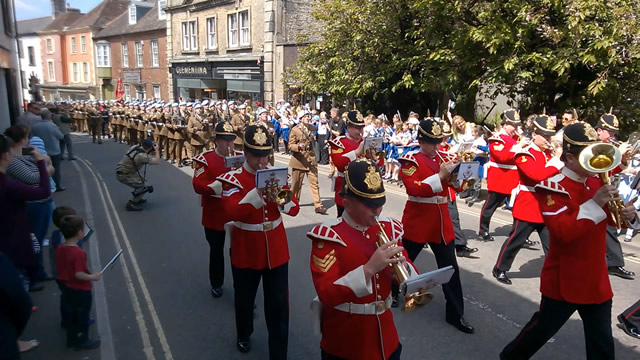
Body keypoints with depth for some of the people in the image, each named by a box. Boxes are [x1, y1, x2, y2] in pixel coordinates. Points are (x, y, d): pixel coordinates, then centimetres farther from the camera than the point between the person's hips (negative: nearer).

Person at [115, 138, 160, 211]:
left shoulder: (134, 147, -3)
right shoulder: (142, 156, -27)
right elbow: (157, 162, -21)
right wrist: (157, 150, -9)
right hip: (123, 175, -9)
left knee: (142, 180, 20)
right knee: (143, 187, -11)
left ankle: (138, 199, 29)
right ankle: (131, 204, -7)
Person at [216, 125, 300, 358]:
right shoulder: (233, 179, -10)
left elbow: (294, 209, -3)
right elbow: (232, 213, -25)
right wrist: (257, 193, -35)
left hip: (276, 252, 2)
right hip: (246, 254, -2)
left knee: (278, 306, 6)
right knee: (244, 300, 20)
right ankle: (244, 335, 49)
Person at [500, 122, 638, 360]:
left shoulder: (596, 181, 5)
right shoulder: (554, 187, -19)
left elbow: (604, 219, 17)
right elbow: (563, 232, -30)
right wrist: (595, 204, -31)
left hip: (596, 279, 7)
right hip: (564, 280, -7)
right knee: (542, 329, 11)